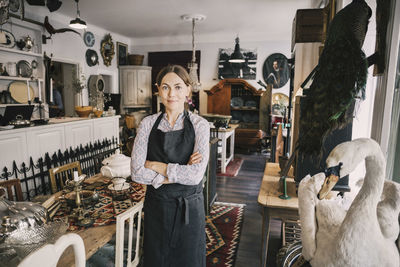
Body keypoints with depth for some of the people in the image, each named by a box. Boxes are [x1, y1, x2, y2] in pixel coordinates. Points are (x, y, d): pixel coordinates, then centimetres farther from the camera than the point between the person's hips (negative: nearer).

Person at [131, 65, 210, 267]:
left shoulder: (199, 125, -9)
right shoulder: (148, 124, -3)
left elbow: (196, 175, -20)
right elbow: (137, 173, -9)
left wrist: (155, 165, -14)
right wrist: (178, 173, -17)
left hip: (189, 207, -1)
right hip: (156, 206, 2)